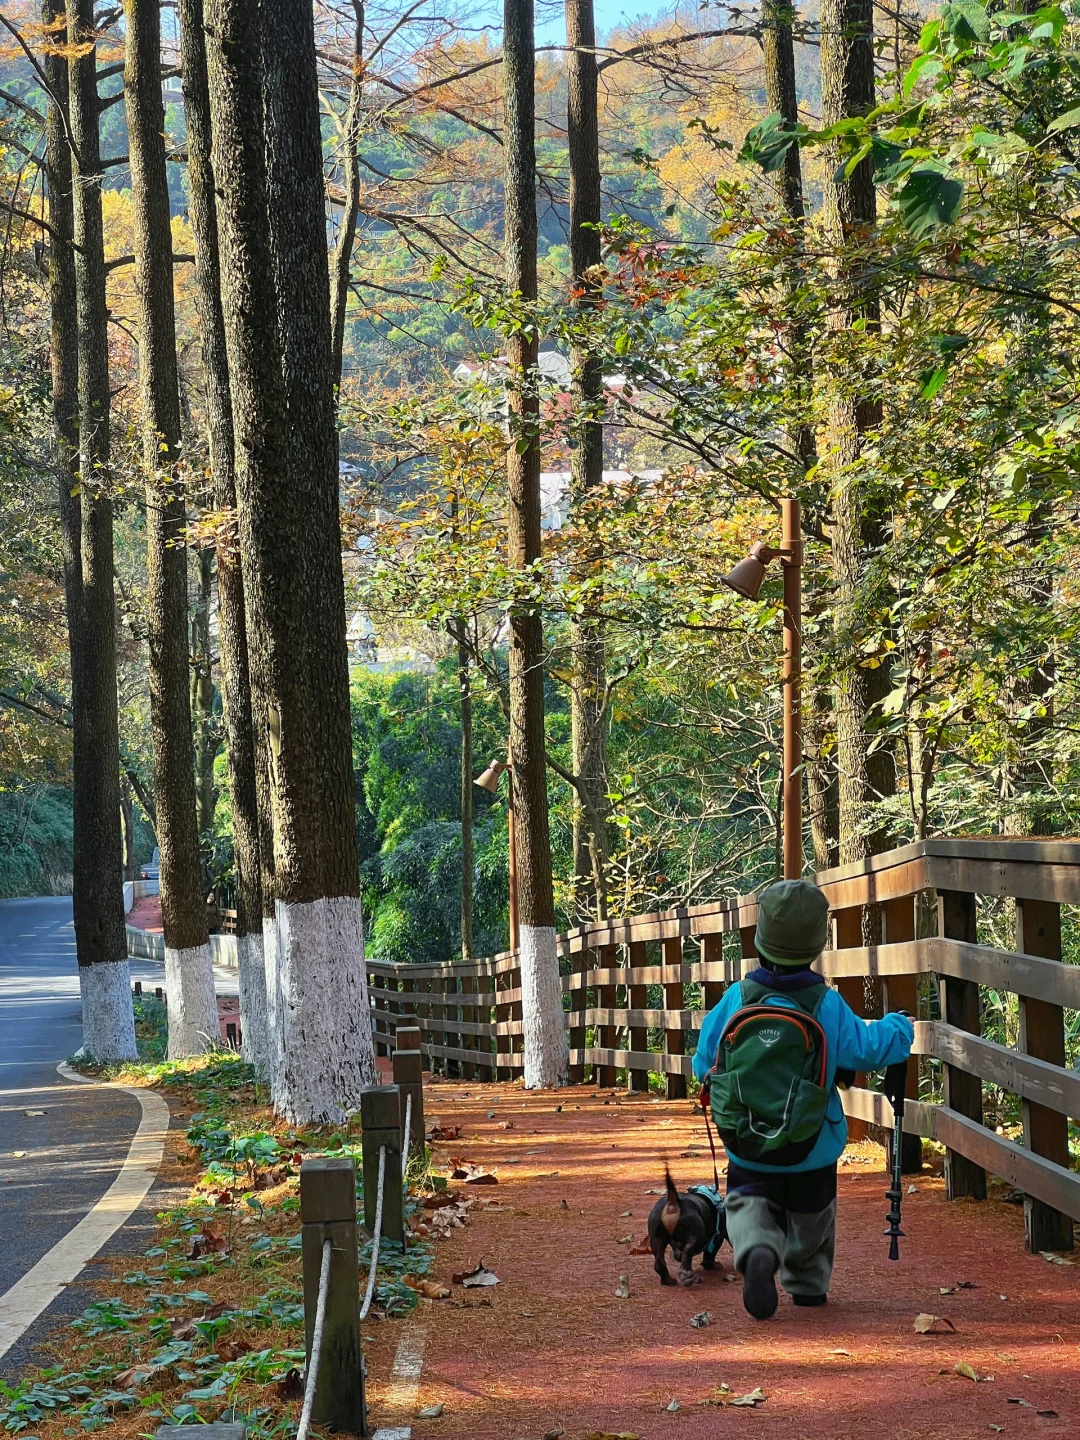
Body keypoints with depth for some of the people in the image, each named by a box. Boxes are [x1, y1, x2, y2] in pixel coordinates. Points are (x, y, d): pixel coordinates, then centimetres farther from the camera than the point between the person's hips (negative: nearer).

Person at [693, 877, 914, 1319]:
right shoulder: (826, 1006, -16)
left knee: (748, 1204, 13)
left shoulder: (736, 999, -11)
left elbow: (703, 1062, -3)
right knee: (810, 1216, 23)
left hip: (746, 1150, 0)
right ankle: (807, 1284, 40)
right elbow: (868, 1048, -7)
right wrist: (900, 1027, 14)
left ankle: (757, 1252, -18)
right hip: (813, 1151, 0)